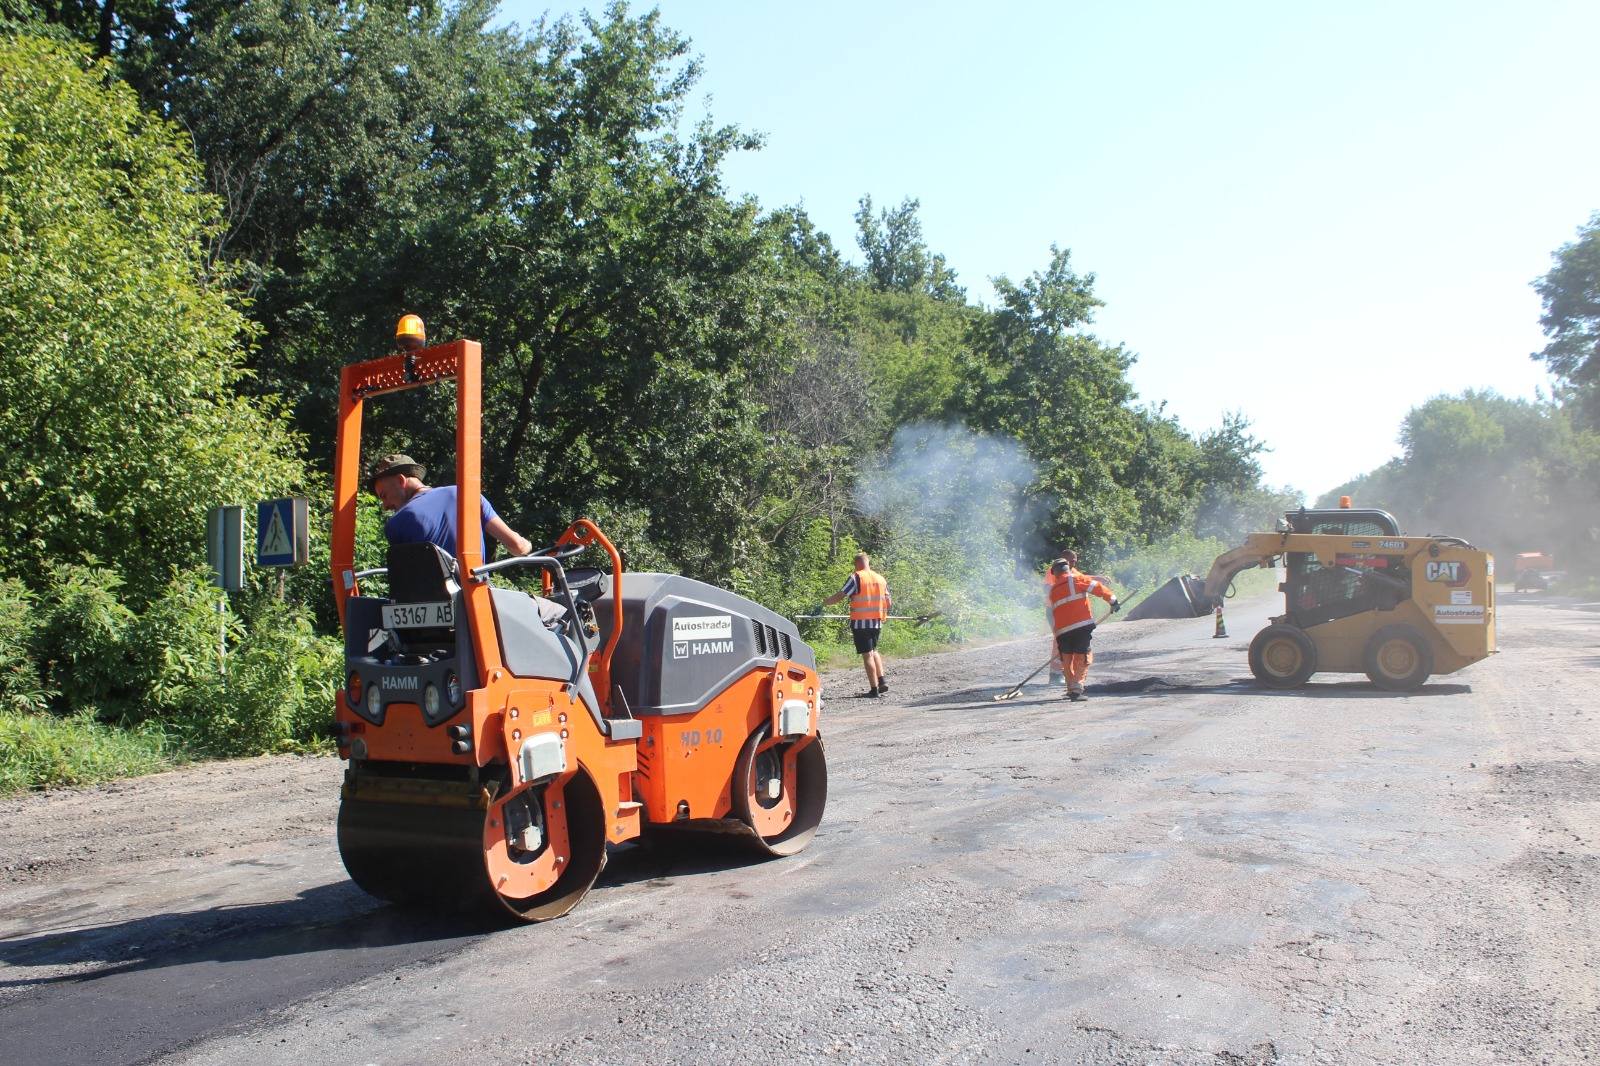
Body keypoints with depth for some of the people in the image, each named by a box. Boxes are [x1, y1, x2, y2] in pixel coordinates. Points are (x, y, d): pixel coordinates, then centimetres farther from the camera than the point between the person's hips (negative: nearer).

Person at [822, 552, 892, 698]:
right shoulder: (881, 578, 9)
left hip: (860, 622, -5)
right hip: (877, 622, 5)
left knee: (867, 655, -2)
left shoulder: (855, 578, -8)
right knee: (873, 650, 22)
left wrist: (824, 603, 2)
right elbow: (889, 602, 12)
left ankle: (874, 690, -1)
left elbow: (840, 596, -11)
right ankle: (882, 680, 9)